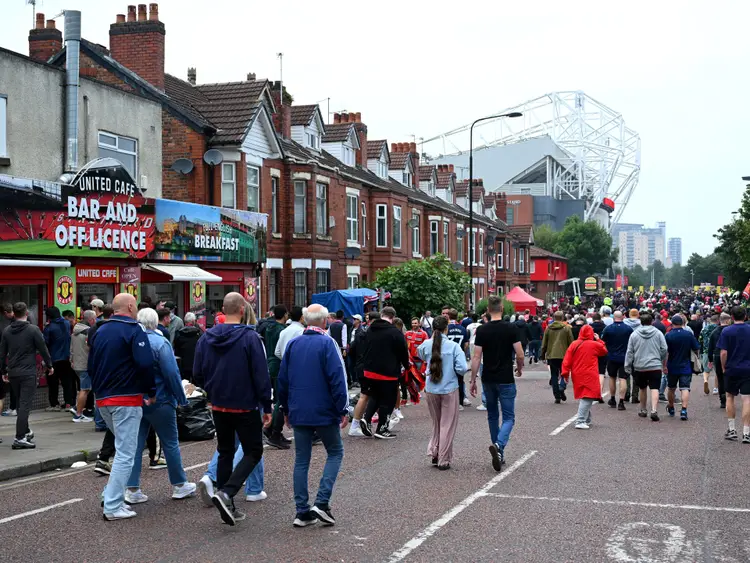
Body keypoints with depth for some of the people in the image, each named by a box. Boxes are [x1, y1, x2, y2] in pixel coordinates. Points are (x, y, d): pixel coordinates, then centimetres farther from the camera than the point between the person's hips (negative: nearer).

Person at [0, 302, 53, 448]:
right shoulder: (33, 329, -9)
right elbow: (43, 349, -6)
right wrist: (49, 365, 8)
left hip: (13, 373, 5)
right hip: (28, 373, -5)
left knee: (21, 403, 20)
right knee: (25, 405, -6)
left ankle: (25, 432, 31)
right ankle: (20, 438, -11)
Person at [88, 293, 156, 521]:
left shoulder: (100, 331, 15)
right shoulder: (134, 330, -10)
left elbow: (91, 366, 18)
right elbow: (145, 364, -20)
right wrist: (151, 392, -9)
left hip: (102, 400, 8)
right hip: (127, 399, -8)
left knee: (124, 448, 22)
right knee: (126, 453, -4)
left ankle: (113, 495, 16)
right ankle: (113, 507, -7)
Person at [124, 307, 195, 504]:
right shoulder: (159, 343, -14)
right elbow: (172, 373, -16)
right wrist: (181, 398, -7)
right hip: (159, 402, -5)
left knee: (135, 444, 7)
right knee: (170, 443, 6)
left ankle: (132, 489, 4)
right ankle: (180, 485, 15)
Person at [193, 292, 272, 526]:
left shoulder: (207, 337, 1)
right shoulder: (250, 337, -14)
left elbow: (198, 371, 6)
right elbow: (261, 375, -14)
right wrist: (267, 406, -7)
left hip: (218, 406, 5)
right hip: (245, 406, -5)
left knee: (225, 453, 15)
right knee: (253, 452, 6)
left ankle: (227, 507, 15)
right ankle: (226, 493, -14)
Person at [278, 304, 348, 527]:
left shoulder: (293, 344, 8)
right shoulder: (327, 343, -9)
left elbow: (282, 379, 12)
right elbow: (337, 379, -14)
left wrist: (286, 409, 21)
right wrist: (343, 410, -8)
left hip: (298, 414, 5)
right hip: (324, 412, -5)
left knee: (301, 460, 9)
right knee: (335, 452, 10)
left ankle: (302, 511, 8)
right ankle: (322, 502, -3)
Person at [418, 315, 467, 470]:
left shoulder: (426, 345, -3)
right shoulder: (454, 346, -12)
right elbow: (462, 369, -16)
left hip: (431, 390, 3)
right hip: (449, 390, -3)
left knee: (436, 423, 21)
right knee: (447, 425, 7)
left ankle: (434, 453, 16)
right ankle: (444, 460, 10)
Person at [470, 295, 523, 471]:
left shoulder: (482, 330, -3)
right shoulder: (511, 328, -8)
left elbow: (476, 357, -5)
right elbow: (520, 355, -8)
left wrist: (473, 380, 1)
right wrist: (520, 368, 12)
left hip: (488, 380, 3)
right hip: (506, 380, -3)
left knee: (492, 416, 16)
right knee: (508, 417, 2)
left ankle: (499, 454, 22)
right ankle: (499, 445, -24)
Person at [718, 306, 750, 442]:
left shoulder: (727, 331, -6)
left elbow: (723, 353, -10)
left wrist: (724, 368, 3)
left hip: (732, 370, -1)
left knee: (730, 397, 16)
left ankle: (731, 429, 16)